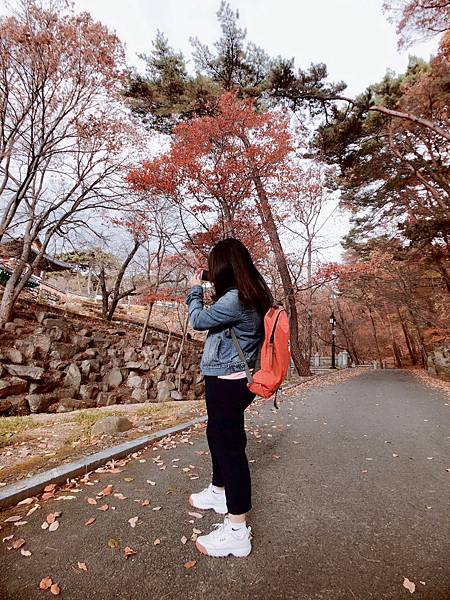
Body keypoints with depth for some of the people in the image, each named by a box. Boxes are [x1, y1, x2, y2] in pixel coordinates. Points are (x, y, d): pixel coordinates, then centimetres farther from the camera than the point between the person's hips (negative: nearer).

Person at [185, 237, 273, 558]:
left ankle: (237, 531, 18)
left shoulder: (235, 299, -22)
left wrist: (195, 289, 5)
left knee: (230, 445, 1)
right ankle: (219, 491, 47)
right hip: (234, 379, 10)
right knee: (217, 435, 25)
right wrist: (203, 293, 10)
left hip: (226, 383, -10)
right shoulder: (251, 296, 7)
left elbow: (198, 320, -10)